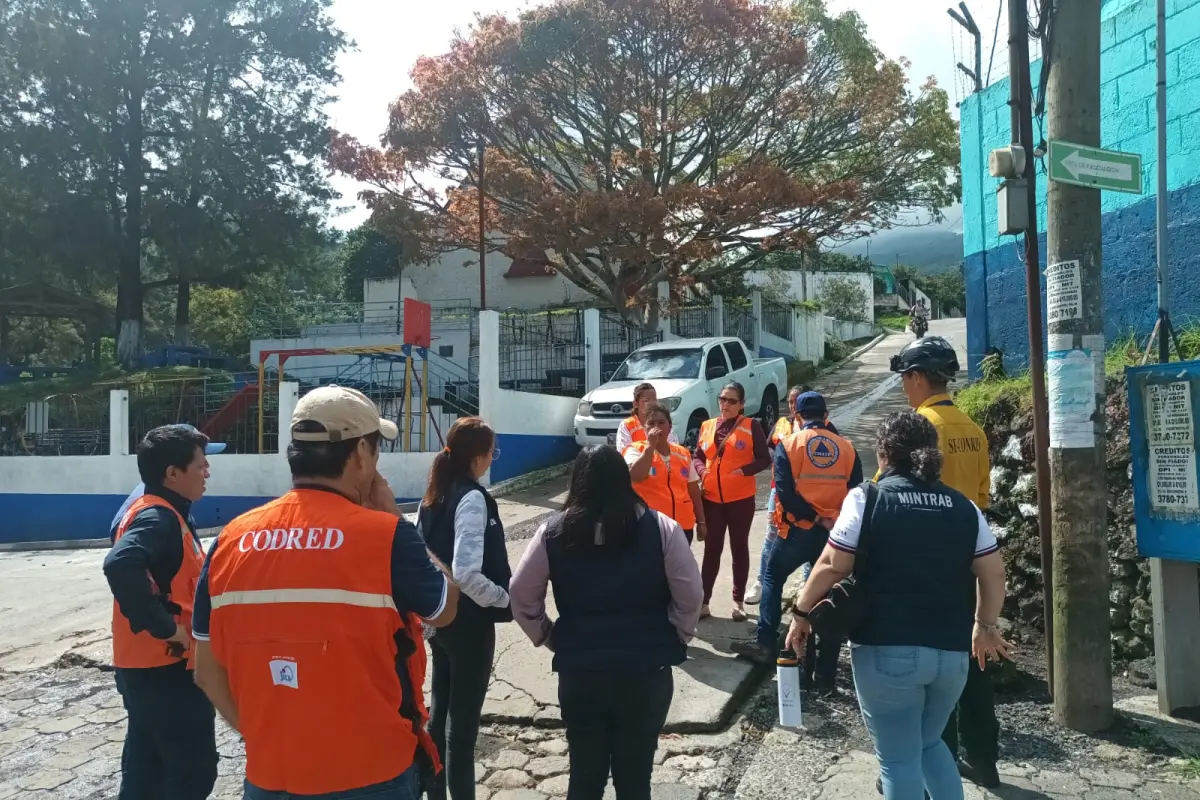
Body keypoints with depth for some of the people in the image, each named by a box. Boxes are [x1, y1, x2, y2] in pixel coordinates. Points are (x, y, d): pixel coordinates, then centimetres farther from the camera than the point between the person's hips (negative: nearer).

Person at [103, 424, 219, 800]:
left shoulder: (156, 510, 11)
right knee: (194, 769, -2)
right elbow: (121, 565, -37)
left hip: (148, 665, 10)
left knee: (147, 769, 17)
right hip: (165, 667, -10)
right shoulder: (159, 517, -19)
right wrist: (164, 627, -29)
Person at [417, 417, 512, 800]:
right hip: (469, 621, -9)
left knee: (441, 711, 19)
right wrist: (505, 597, -15)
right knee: (463, 720, 3)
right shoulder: (472, 498, -20)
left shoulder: (434, 494, 5)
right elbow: (467, 574, -28)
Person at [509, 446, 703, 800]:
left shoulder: (554, 531, -3)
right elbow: (690, 596, -6)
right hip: (647, 670, 0)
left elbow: (521, 596, 0)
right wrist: (676, 637, 9)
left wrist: (549, 638, 12)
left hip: (578, 670, 1)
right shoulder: (660, 528, -6)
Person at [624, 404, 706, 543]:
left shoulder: (683, 453, 10)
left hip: (683, 525, 5)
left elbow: (693, 490, 15)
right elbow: (635, 476, -23)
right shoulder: (636, 450, -3)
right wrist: (650, 445, -18)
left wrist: (701, 521, 13)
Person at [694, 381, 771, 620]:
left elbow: (764, 459, -4)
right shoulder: (707, 426, 7)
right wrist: (702, 472, -7)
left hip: (741, 498, -2)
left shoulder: (751, 426, -3)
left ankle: (739, 601, 21)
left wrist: (743, 471, -18)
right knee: (712, 549, 8)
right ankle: (703, 601, 14)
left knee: (739, 548, 9)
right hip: (712, 498, 2)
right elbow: (698, 457, 13)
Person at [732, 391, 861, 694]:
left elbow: (786, 493, -12)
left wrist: (815, 518, -9)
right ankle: (824, 675, 11)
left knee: (773, 579, 22)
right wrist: (833, 521, 8)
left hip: (798, 530, -2)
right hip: (836, 532, 2)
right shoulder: (846, 448, 7)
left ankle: (766, 644, 20)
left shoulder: (788, 445, -1)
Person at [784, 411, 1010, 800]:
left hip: (887, 650, -5)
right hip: (951, 650, 5)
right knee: (929, 742, 27)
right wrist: (985, 626, 23)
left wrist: (801, 613, 5)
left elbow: (833, 566, -8)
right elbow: (993, 573, 8)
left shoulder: (867, 499, -7)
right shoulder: (964, 506, 6)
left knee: (899, 758, 8)